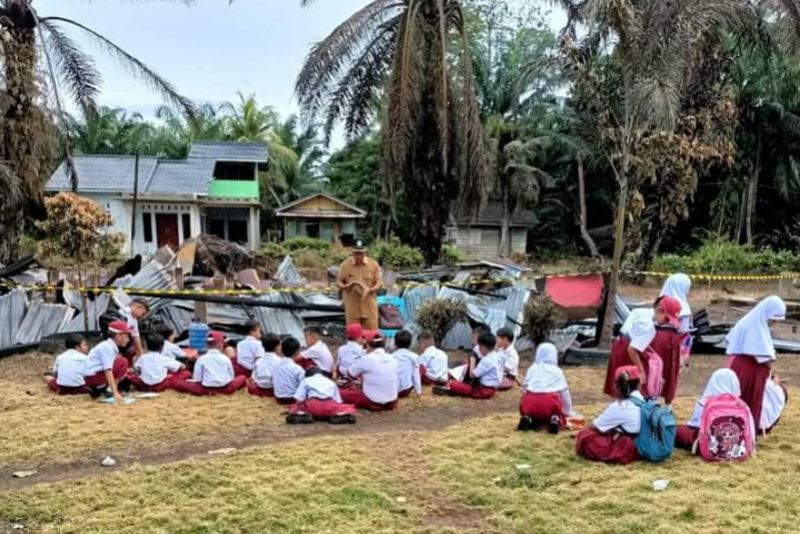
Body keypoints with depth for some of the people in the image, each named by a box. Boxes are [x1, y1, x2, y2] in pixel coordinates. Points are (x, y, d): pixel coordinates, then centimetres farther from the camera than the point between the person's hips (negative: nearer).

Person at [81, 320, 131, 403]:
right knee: (122, 362, -16)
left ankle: (96, 389, 13)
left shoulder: (112, 346, 12)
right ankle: (110, 390, -12)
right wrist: (115, 393, -32)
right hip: (92, 376, -10)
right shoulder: (107, 347, -17)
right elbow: (108, 371, -27)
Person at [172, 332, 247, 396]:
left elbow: (197, 379, 1)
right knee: (243, 378, 27)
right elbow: (232, 376, 14)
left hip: (206, 389, -1)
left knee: (177, 383, 8)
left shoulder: (201, 359, 6)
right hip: (226, 389, 1)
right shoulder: (225, 358, 10)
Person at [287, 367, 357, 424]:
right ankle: (340, 415, -14)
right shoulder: (331, 382, 33)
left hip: (312, 405, 0)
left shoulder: (306, 380, 27)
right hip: (330, 405, 0)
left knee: (294, 407, 27)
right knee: (349, 408, 22)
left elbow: (299, 400, 13)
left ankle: (300, 414, -10)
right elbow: (338, 401, 22)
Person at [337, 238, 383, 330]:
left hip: (369, 306, 0)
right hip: (352, 307, 0)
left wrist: (369, 290, -19)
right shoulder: (345, 265, 3)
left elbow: (379, 283, 1)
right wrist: (346, 286, -17)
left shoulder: (374, 264, 2)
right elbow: (339, 281, 6)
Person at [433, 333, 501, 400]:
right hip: (490, 388, 10)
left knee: (452, 384, -14)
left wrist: (472, 361, -4)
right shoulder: (496, 356, 9)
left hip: (484, 390, -10)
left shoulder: (487, 360, -21)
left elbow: (472, 374, -18)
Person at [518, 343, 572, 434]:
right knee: (561, 418, 27)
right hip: (550, 403, -1)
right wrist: (567, 412, 31)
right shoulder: (557, 371, 18)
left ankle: (527, 419, -1)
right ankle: (555, 420, -8)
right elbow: (564, 392, 18)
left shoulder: (532, 369, 22)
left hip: (530, 402, 1)